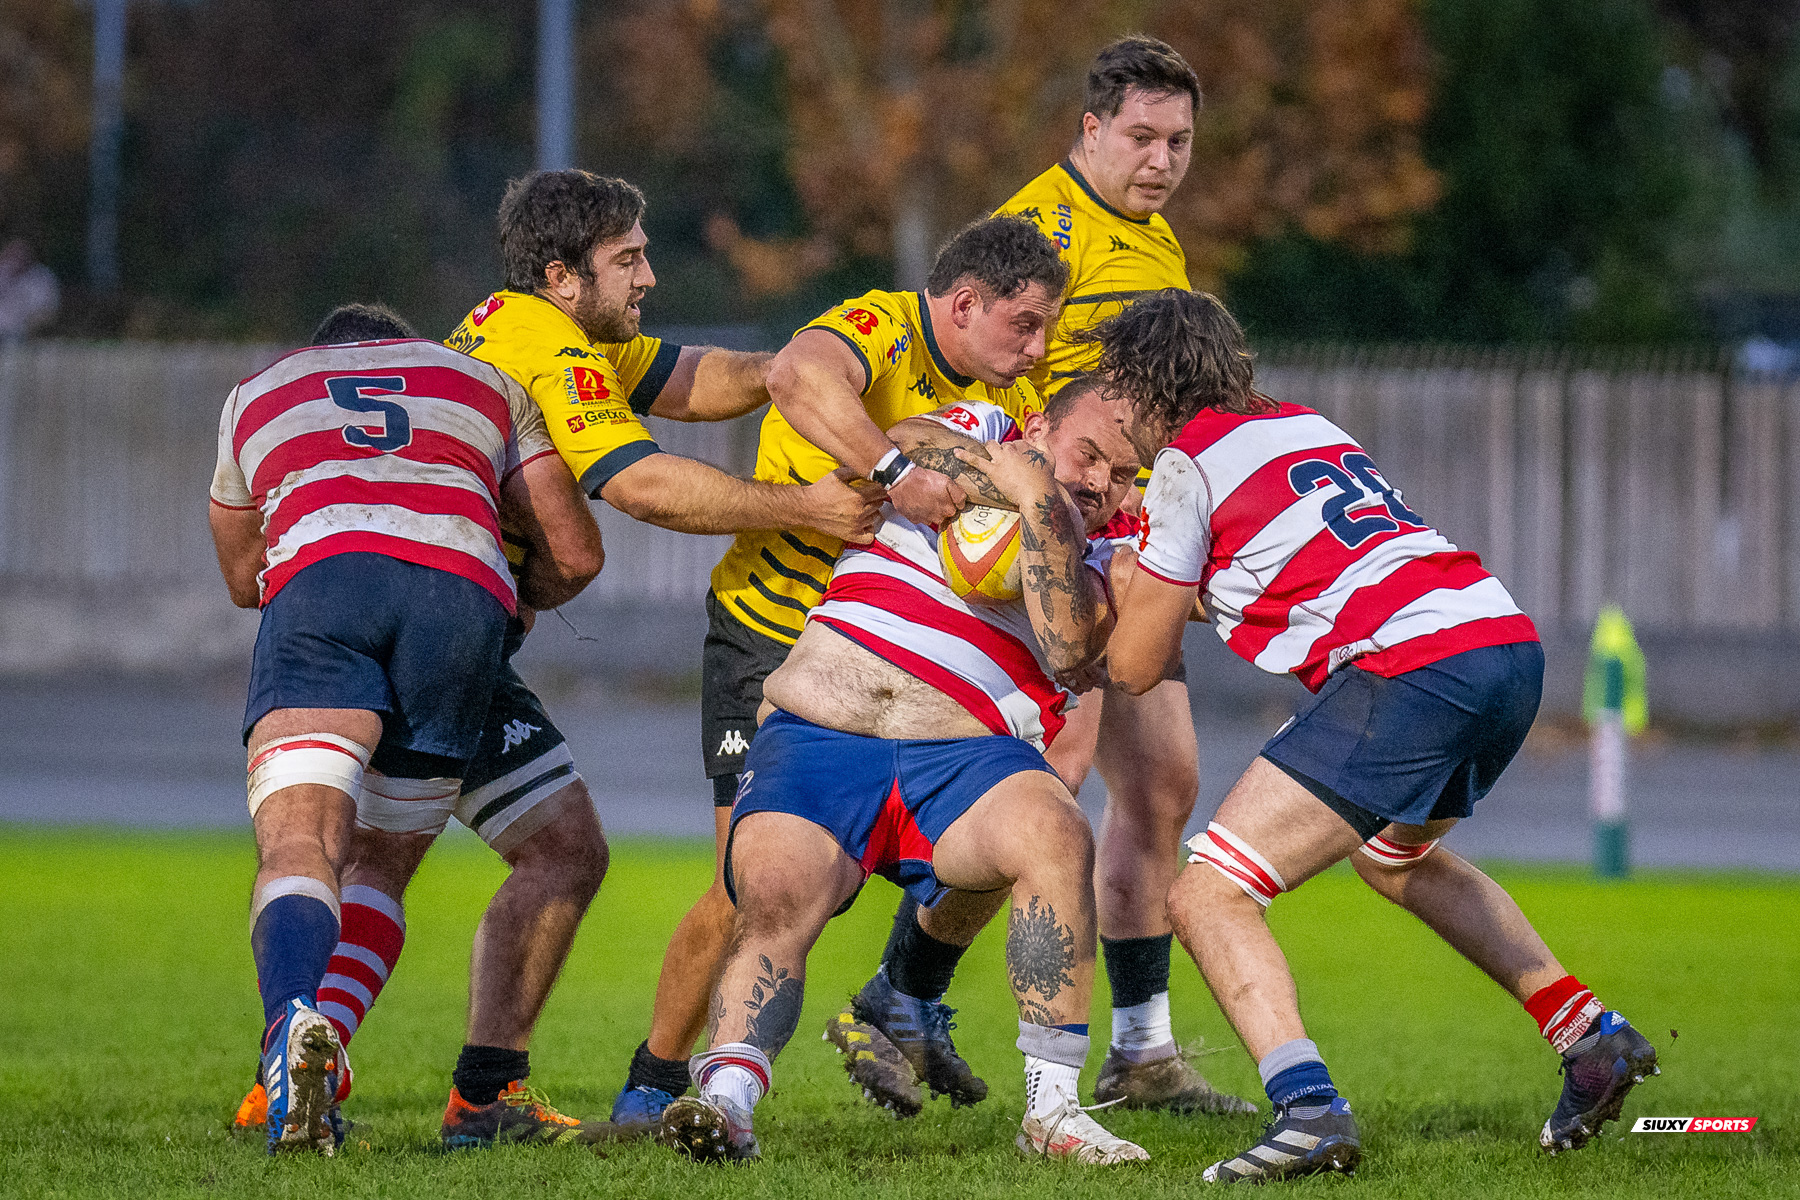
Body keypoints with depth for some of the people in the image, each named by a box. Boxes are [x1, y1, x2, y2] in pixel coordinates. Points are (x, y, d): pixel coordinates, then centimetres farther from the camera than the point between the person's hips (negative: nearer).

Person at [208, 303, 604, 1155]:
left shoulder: (256, 394, 38)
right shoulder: (483, 382, 37)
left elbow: (244, 579, 49)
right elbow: (574, 555, 29)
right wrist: (516, 600, 50)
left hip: (318, 571, -1)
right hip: (463, 588, 1)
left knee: (298, 843, -16)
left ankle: (293, 1014, -46)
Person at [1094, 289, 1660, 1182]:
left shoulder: (1188, 464, 4)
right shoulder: (1305, 425, 26)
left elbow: (1135, 666, 9)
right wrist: (1165, 587, 43)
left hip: (1412, 673, -8)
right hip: (1510, 643, 8)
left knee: (1208, 898, -6)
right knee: (1395, 858, 37)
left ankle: (1306, 1107, -26)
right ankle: (1590, 1037, 31)